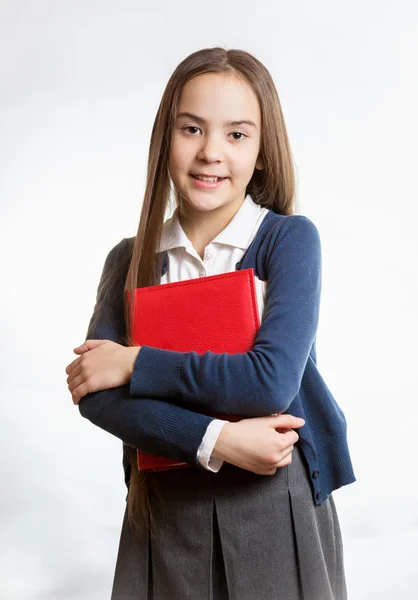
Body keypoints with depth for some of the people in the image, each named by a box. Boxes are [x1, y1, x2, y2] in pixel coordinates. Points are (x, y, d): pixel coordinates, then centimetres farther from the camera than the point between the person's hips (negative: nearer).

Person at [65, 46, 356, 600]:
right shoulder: (130, 259, 1)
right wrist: (216, 441, -20)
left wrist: (135, 364, -13)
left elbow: (271, 380, -19)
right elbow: (94, 394, -9)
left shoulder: (291, 239, -7)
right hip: (165, 506, 2)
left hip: (278, 499, -2)